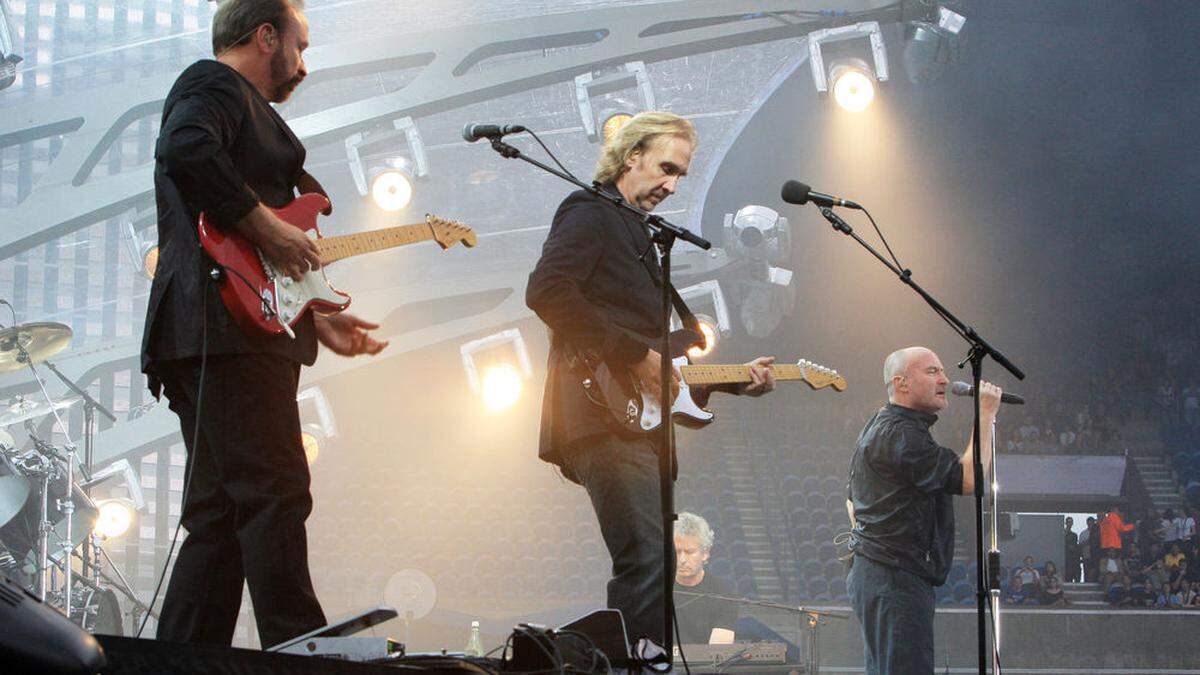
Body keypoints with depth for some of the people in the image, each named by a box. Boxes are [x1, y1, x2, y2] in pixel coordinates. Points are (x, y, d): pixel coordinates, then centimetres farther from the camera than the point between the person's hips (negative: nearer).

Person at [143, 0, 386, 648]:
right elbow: (185, 149, -22)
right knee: (274, 496, -16)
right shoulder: (215, 84, 2)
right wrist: (268, 228, -17)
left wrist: (315, 321, 26)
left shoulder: (242, 107, 32)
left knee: (222, 515, 7)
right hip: (227, 332, -11)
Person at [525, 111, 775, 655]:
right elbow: (546, 291, -19)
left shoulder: (640, 236, 30)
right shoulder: (589, 213, 0)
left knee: (650, 566, 8)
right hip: (602, 414, -10)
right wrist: (636, 355, -17)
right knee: (650, 560, -21)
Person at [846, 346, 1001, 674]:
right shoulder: (900, 435, -15)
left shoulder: (877, 427, 21)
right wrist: (986, 416, -12)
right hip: (895, 579, -11)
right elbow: (968, 479, -20)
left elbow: (854, 502, 30)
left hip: (871, 571, 11)